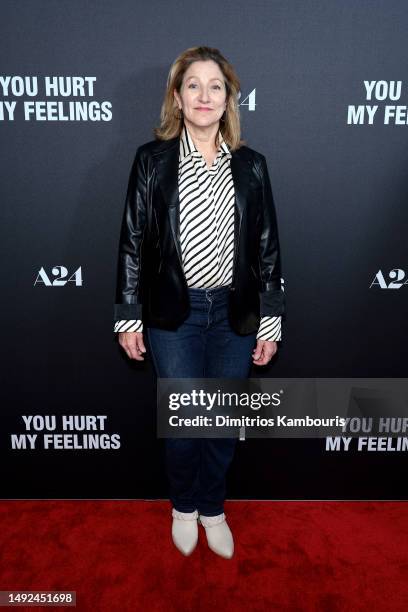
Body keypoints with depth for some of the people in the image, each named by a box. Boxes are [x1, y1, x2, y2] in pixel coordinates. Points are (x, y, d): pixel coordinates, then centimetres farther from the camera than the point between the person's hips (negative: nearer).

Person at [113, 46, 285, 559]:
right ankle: (184, 506, 37)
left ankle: (212, 508, 38)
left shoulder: (251, 164, 3)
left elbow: (267, 246, 3)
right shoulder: (152, 159, -1)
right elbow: (132, 240, -1)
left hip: (235, 312, 2)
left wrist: (270, 321, 1)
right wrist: (128, 316, -3)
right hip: (173, 312, -1)